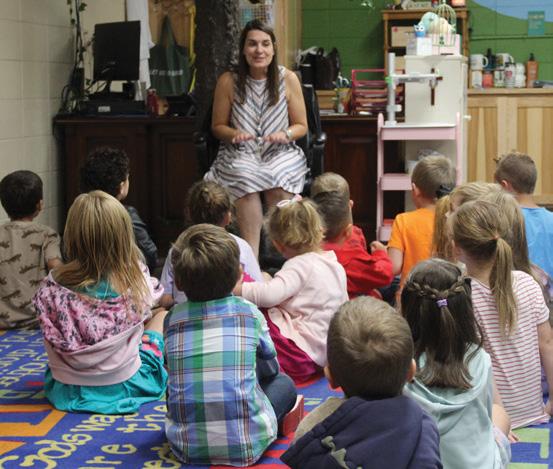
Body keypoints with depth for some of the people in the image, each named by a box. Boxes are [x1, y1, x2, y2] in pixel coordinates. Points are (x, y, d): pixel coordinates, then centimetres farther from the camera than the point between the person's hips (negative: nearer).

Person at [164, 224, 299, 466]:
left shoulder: (172, 319, 2)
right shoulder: (249, 312, -1)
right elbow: (271, 368, 15)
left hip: (186, 447, 2)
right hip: (246, 447, -2)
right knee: (284, 383, 22)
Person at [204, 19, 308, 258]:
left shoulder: (288, 79, 1)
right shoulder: (228, 81, 1)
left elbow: (301, 126, 9)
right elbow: (218, 126, 11)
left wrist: (286, 134, -13)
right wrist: (234, 134, -12)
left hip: (281, 154, 1)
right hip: (240, 156, 0)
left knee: (279, 181, -34)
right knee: (246, 179, -35)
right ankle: (250, 257, -35)